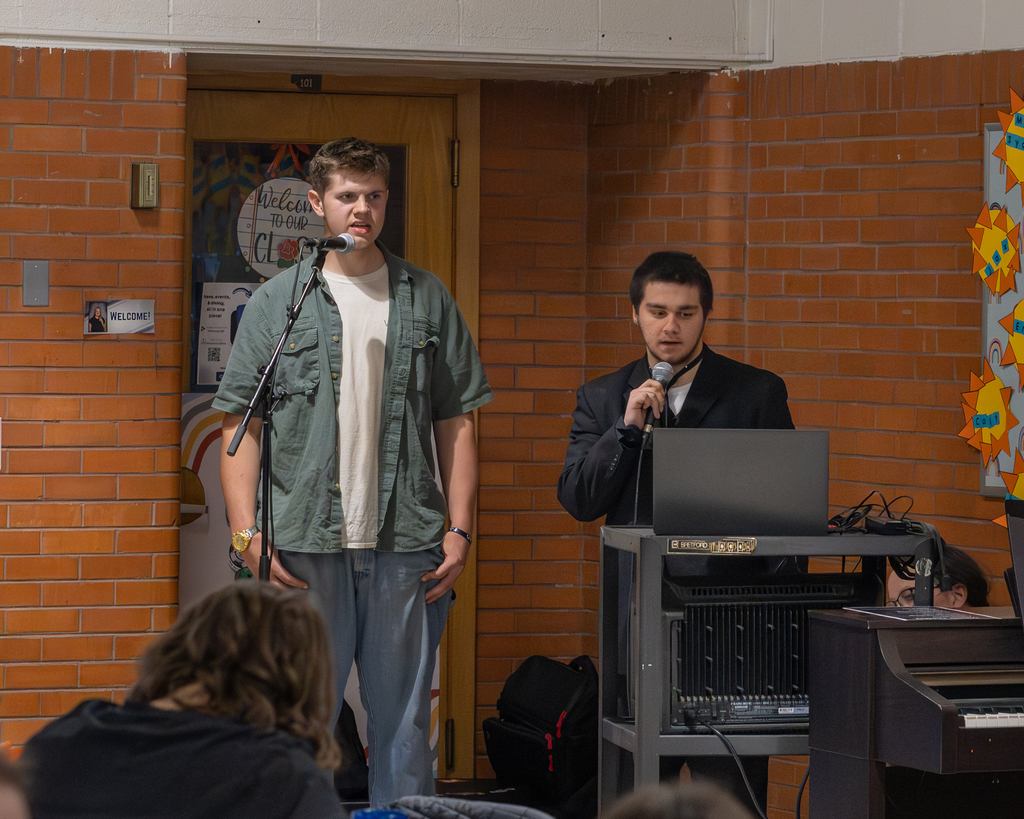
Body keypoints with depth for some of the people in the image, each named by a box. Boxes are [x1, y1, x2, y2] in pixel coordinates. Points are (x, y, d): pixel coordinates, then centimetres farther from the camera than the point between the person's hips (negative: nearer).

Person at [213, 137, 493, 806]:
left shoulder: (429, 300, 11)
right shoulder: (277, 303, 7)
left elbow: (456, 424, 11)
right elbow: (241, 425, 4)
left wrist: (460, 530, 1)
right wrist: (248, 532, -6)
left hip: (406, 549, 1)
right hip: (306, 548, -1)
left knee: (404, 719, 5)